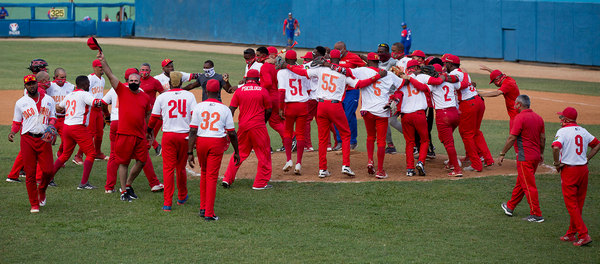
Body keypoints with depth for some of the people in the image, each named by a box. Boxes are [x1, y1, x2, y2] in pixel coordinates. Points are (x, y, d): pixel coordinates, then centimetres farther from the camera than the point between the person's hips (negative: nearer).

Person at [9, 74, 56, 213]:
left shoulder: (48, 100, 10)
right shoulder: (20, 103, 7)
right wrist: (12, 132, -8)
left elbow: (52, 117, 15)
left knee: (48, 170, -7)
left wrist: (51, 125, -7)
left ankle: (42, 190, 27)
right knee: (30, 173, -2)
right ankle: (34, 204, 7)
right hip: (27, 140, -1)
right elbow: (17, 122, 11)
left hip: (44, 139, 1)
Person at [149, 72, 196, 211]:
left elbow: (154, 117, 5)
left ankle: (167, 203, -6)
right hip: (185, 135, 1)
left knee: (168, 168, -1)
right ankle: (182, 197, 31)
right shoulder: (189, 96, 3)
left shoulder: (162, 97, 0)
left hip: (168, 135, -1)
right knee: (181, 167, 16)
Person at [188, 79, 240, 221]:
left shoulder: (198, 107, -3)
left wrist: (190, 152, -5)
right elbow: (232, 133, -3)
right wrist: (236, 152, 9)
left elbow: (193, 131, -7)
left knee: (204, 173, 21)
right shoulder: (225, 109, -4)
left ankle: (203, 208, 24)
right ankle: (209, 213, 1)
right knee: (212, 177, 2)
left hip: (201, 142, 2)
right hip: (217, 143, -2)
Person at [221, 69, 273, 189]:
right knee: (263, 154, 6)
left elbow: (231, 109, -1)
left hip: (243, 126, 3)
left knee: (239, 152, 16)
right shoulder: (263, 91, -1)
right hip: (258, 126, -3)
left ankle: (227, 179, 14)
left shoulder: (239, 91, 4)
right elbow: (269, 110, 2)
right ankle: (260, 183, 6)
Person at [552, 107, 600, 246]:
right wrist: (587, 159, 16)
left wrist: (557, 164, -13)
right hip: (583, 169, 7)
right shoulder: (583, 131, 10)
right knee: (578, 203, 14)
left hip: (569, 171, -7)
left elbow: (556, 147, -27)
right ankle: (571, 234, 23)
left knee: (571, 204, -2)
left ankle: (584, 235, -10)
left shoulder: (562, 131, -11)